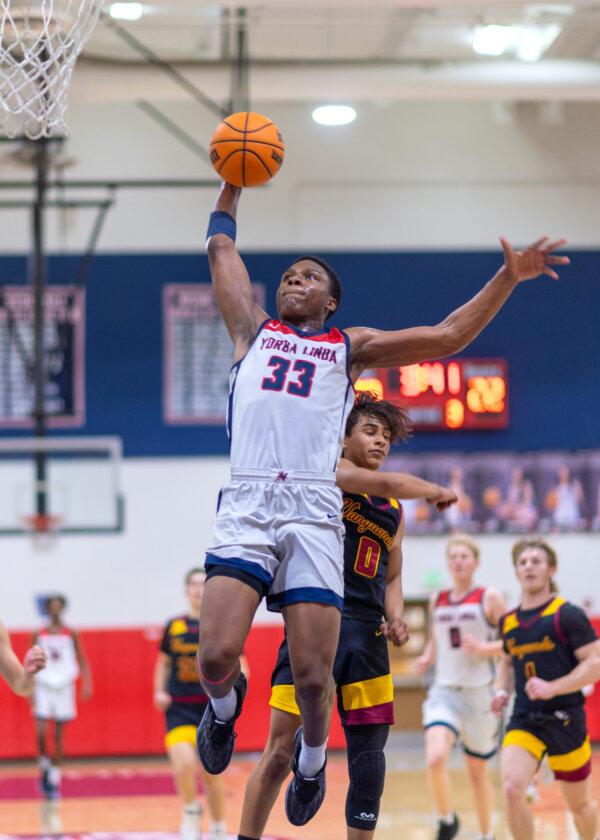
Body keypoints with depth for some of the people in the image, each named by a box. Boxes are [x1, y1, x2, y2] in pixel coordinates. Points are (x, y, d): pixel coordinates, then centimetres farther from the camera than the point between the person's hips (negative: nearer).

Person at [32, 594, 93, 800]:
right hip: (43, 686, 0)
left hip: (64, 685, 0)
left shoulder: (71, 634, 3)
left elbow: (82, 660, 4)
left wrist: (87, 683, -8)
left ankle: (55, 777, 9)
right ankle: (44, 764, 10)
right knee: (41, 732, -13)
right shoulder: (39, 635, 4)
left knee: (59, 734, 2)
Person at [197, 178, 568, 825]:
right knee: (215, 657, -19)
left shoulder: (350, 348, 23)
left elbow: (446, 337, 18)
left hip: (314, 510, 0)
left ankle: (312, 755, 24)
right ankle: (226, 702, 17)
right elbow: (221, 248, 31)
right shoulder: (253, 331, 25)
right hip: (246, 502, 0)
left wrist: (509, 278, 12)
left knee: (314, 677, -8)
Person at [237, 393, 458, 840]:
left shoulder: (394, 513, 20)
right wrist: (437, 491, 3)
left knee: (369, 755, 5)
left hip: (368, 635, 6)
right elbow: (386, 484, -15)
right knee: (282, 748, -9)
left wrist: (396, 618, 5)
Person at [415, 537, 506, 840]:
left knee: (477, 771, 11)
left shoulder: (489, 598, -3)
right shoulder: (437, 600, 9)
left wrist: (484, 648, -19)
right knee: (435, 759, -22)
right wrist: (427, 658, 7)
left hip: (479, 693, -2)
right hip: (443, 692, 2)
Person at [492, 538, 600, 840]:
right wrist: (502, 692, 7)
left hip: (565, 720, -3)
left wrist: (552, 688, -24)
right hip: (523, 720, 3)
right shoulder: (508, 622, 8)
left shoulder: (567, 615, -9)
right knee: (511, 790, -20)